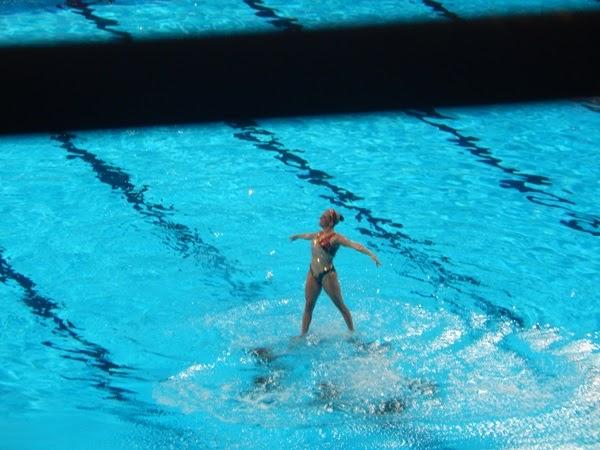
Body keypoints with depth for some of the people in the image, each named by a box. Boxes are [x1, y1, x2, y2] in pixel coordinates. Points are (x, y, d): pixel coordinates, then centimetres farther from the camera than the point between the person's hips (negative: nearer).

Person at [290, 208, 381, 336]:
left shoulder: (335, 238, -15)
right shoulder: (319, 234, 8)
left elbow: (354, 245, -28)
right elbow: (308, 236, 32)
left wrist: (371, 254, -42)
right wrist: (297, 236, 53)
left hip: (327, 274, -7)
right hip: (313, 273, 7)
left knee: (340, 305, 6)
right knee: (308, 305, 10)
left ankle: (352, 332, 18)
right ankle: (303, 334, 19)